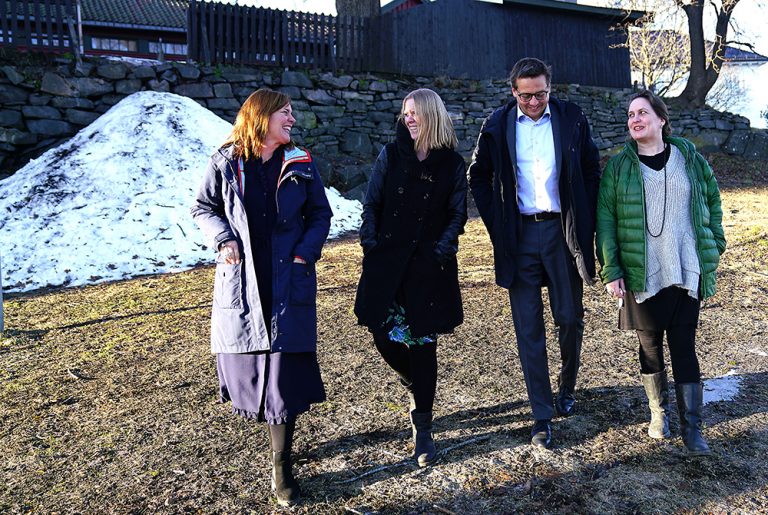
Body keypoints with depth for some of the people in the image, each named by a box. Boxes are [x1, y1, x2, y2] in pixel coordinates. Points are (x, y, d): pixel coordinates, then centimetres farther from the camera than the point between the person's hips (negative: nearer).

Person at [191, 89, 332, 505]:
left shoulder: (300, 165, 4)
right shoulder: (225, 162, 1)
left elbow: (320, 214, 10)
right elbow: (203, 207, 9)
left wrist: (306, 252, -6)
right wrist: (223, 238, -8)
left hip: (288, 282, 0)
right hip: (240, 280, 0)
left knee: (285, 370, -2)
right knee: (244, 362, 7)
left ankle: (281, 468, 11)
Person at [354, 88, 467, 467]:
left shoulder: (452, 163, 2)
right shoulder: (391, 155, 5)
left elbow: (458, 214, 4)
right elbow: (372, 204, 6)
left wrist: (442, 248, -9)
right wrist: (370, 240, -6)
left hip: (429, 266, -2)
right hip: (387, 262, 2)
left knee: (422, 343, 1)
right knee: (385, 338, 3)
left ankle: (422, 428, 15)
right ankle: (416, 386, 36)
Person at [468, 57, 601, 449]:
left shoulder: (571, 119, 1)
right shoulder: (498, 125, 1)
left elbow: (592, 171, 8)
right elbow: (478, 176, 11)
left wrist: (585, 222, 1)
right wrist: (496, 222, 2)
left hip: (563, 232, 0)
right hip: (519, 236, 0)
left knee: (570, 319, 9)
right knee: (528, 328, 1)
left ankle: (566, 388, 37)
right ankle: (542, 416, 12)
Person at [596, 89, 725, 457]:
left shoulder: (690, 158, 5)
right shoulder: (619, 166, 1)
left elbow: (712, 201, 16)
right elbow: (605, 218, -2)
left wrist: (715, 245, 8)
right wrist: (610, 270, -8)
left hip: (687, 272, 1)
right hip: (642, 275, 0)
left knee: (684, 346, 3)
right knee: (650, 344, 10)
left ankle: (691, 426, 11)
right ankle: (658, 412, 29)